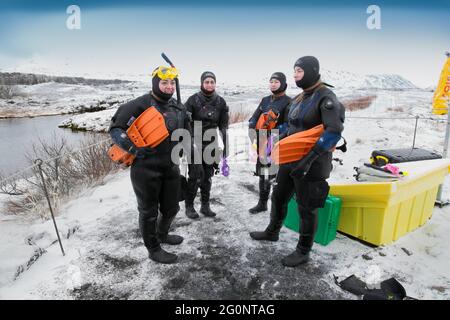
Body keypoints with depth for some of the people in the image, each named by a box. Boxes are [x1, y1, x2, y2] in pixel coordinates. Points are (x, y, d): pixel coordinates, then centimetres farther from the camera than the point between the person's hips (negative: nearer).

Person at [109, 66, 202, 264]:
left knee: (171, 208, 19)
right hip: (146, 169, -6)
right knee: (149, 211, 10)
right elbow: (115, 128, -9)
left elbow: (186, 138, 15)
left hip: (171, 168, 6)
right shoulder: (140, 105, -11)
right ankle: (153, 249, 30)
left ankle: (162, 234, 48)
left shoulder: (178, 108, 9)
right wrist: (133, 148, -22)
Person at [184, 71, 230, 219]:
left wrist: (225, 147, 5)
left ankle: (205, 205, 23)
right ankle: (189, 206, 15)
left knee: (208, 176, 10)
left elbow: (224, 126, 8)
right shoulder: (193, 99, -6)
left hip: (211, 144, 3)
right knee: (195, 176, -2)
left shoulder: (220, 102, 4)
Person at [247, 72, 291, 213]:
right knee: (263, 174, 15)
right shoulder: (265, 100, 15)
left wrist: (272, 136, -23)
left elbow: (288, 125, -15)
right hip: (262, 144, 7)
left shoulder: (288, 102, -6)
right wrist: (252, 130, -5)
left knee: (276, 175, -7)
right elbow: (254, 118, 13)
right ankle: (262, 203, 30)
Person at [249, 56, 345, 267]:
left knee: (306, 208, 5)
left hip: (312, 164, -8)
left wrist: (310, 158, -31)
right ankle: (272, 232, 43)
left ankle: (303, 252, 24)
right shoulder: (299, 99, 12)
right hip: (290, 160, 8)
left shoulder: (326, 97, -13)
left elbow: (335, 130, -25)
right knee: (279, 197, 20)